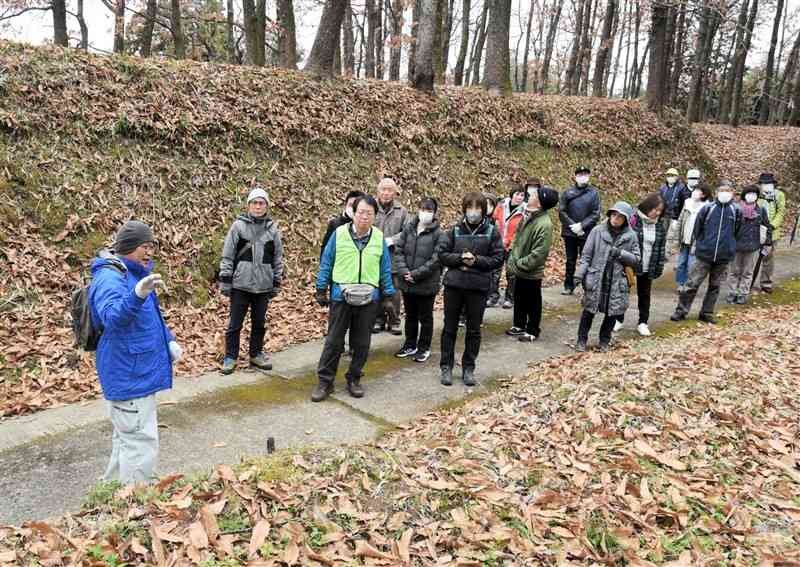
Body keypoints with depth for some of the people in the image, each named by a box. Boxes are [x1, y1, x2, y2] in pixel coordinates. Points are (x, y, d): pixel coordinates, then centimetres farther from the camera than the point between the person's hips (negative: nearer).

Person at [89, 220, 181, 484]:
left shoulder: (133, 274, 12)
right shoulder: (110, 278, -19)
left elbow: (151, 317, 23)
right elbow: (112, 317, -39)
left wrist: (169, 340, 9)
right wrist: (137, 295, -57)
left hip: (139, 372, 11)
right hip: (129, 376, -11)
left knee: (126, 438, 24)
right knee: (141, 444, -6)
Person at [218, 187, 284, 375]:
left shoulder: (272, 228, 5)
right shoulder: (238, 225, -2)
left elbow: (278, 258, 10)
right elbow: (227, 255, -1)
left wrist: (276, 284, 9)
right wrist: (225, 281, -5)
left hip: (263, 285, 3)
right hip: (241, 283, -2)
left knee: (259, 323, 12)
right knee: (235, 323, 4)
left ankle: (256, 354, 27)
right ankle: (230, 357, 17)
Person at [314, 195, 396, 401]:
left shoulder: (379, 238, 2)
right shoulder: (339, 234, -4)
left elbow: (385, 269, 7)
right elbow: (326, 263, 2)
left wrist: (387, 297, 6)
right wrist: (321, 290, 2)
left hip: (369, 299, 2)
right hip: (341, 297, -2)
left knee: (362, 343, 10)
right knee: (333, 341, 3)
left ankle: (354, 379, 25)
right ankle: (325, 381, 14)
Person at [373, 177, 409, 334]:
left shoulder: (401, 211, 4)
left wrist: (391, 240, -14)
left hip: (394, 259, 1)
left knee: (394, 292, 9)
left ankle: (394, 321, 22)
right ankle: (378, 320, 24)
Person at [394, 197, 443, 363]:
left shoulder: (438, 234, -11)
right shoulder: (408, 228, 2)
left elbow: (436, 259, -16)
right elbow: (398, 250, 2)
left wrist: (416, 274, -18)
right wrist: (403, 270, -12)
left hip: (427, 284, -4)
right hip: (407, 282, 5)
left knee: (425, 317, 11)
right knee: (410, 316, 19)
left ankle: (424, 348, 25)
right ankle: (410, 345, 34)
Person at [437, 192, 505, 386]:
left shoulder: (492, 232, 0)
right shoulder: (455, 230, 1)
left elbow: (498, 259, -2)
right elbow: (441, 253, 0)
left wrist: (476, 260, -15)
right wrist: (460, 258, -16)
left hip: (479, 287, 0)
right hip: (453, 284, 1)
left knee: (474, 330, 9)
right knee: (450, 327, 8)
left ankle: (468, 368, 23)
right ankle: (446, 366, 21)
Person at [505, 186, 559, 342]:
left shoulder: (544, 224, -24)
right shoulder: (528, 216, 2)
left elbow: (538, 253, -25)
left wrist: (518, 264, -20)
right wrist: (512, 259, 4)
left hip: (532, 273, -8)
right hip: (519, 270, 8)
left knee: (533, 303, 11)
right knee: (519, 299, 22)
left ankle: (532, 331, 27)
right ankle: (519, 325, 39)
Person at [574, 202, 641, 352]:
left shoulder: (630, 236, 0)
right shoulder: (598, 231, -4)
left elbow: (636, 259, 4)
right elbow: (586, 255, -1)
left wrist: (620, 253, -14)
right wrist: (579, 274, -8)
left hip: (617, 282, 1)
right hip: (596, 280, -1)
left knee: (612, 313, 10)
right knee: (589, 311, 6)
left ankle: (604, 341, 29)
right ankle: (581, 340, 21)